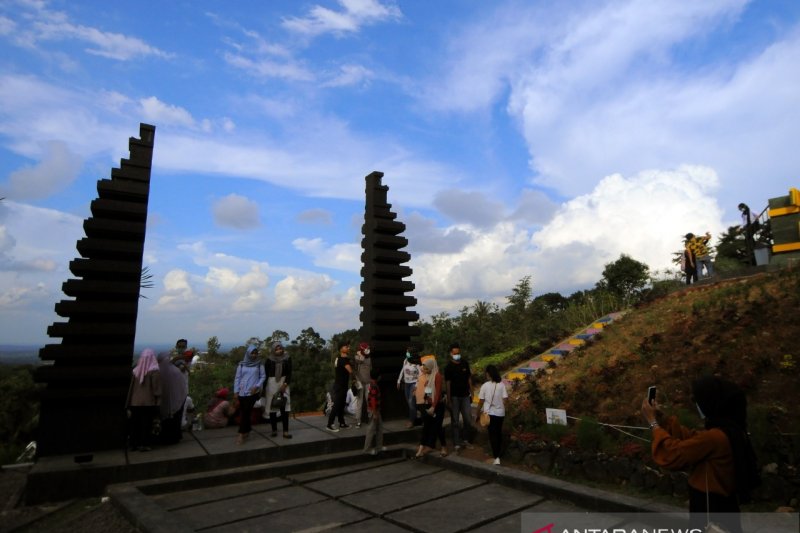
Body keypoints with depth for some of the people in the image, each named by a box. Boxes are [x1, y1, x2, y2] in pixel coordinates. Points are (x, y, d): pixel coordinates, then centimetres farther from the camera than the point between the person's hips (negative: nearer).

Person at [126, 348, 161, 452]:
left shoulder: (135, 371, 4)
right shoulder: (154, 372, -11)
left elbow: (130, 389, 8)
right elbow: (157, 390, -11)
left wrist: (129, 406, 13)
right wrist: (157, 404, -3)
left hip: (135, 403, 4)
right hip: (148, 403, -4)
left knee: (135, 424, 14)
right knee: (146, 424, 4)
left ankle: (134, 443, 20)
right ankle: (144, 444, 7)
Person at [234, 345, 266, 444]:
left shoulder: (259, 365, 4)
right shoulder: (241, 365, 6)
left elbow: (263, 377, 5)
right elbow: (237, 378, 7)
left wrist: (257, 386, -9)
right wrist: (236, 391, 2)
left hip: (253, 392, -2)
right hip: (242, 392, 2)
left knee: (246, 411, -8)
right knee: (244, 412, 4)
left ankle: (242, 433, -4)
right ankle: (246, 431, 18)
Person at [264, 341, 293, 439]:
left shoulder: (287, 359, 2)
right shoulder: (269, 360, -1)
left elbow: (289, 373, 1)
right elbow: (265, 374, 0)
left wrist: (285, 384, -10)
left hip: (283, 384, 0)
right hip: (272, 384, 0)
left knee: (284, 408, -4)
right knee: (272, 407, 2)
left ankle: (285, 431, -3)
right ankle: (274, 430, 14)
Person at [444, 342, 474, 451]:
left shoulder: (465, 364, 1)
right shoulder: (448, 367, -11)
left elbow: (469, 379, 9)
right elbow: (447, 383, -12)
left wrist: (471, 393, 9)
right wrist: (449, 400, -14)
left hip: (465, 396, 4)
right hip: (454, 397, -4)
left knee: (468, 419, 8)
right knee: (455, 421, 3)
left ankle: (465, 439, 26)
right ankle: (456, 443, 9)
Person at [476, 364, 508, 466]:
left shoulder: (485, 386, -10)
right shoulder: (502, 385, -5)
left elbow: (480, 402, -5)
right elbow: (504, 401, -4)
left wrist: (477, 415, 6)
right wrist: (502, 410, 13)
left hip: (489, 413, -3)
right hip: (500, 413, 3)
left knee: (492, 435, 2)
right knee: (499, 433, 19)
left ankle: (496, 458, -4)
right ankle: (498, 453, 31)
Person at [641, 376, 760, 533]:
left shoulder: (715, 437, -30)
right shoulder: (730, 429, 1)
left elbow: (673, 454, -23)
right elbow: (691, 438, 12)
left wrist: (653, 423, -14)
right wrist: (661, 418, 7)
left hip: (711, 511, -9)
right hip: (721, 506, 9)